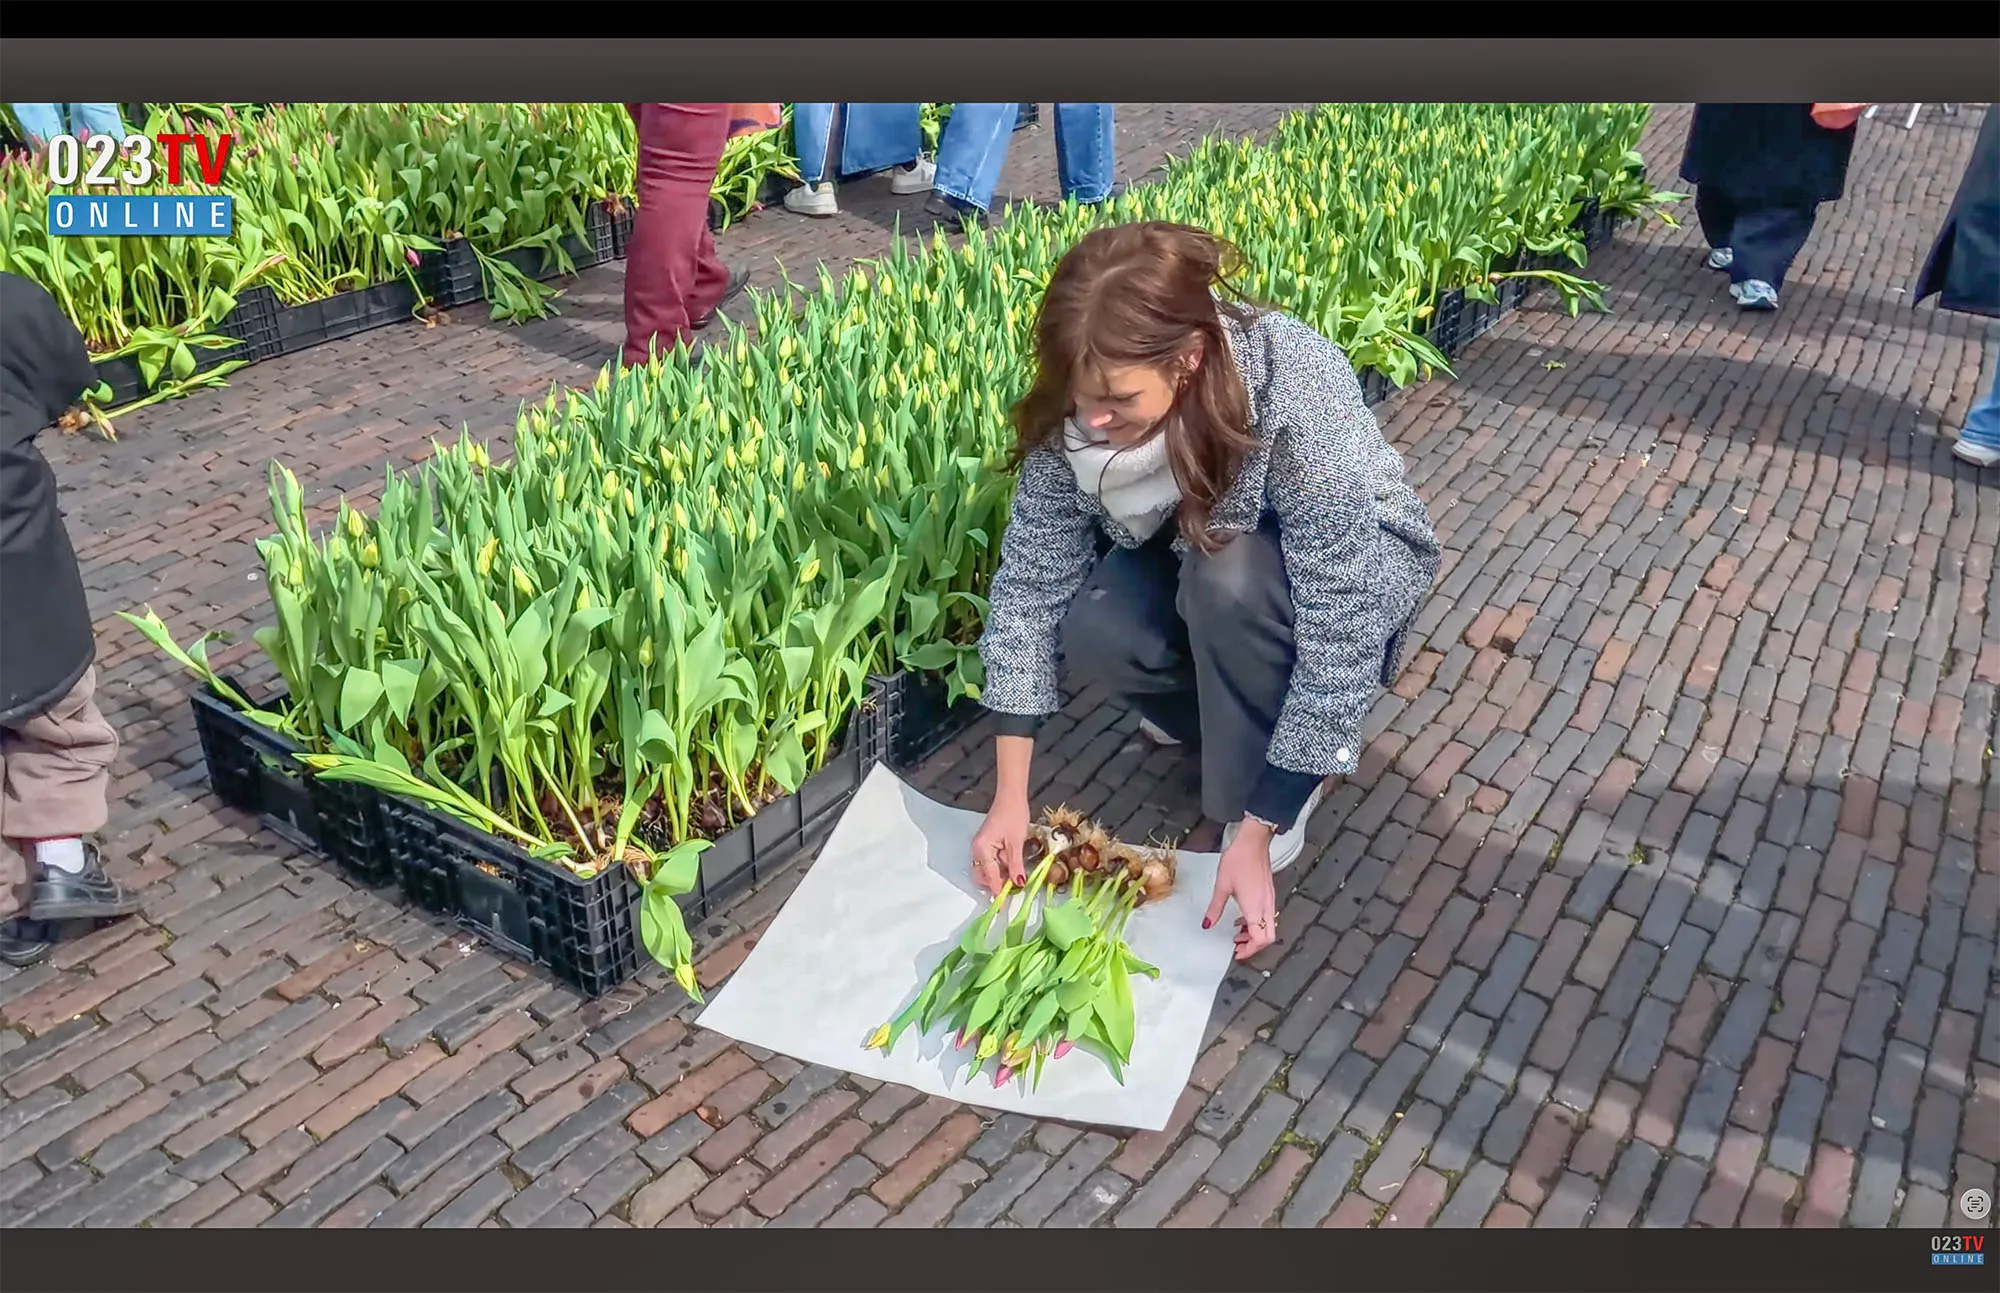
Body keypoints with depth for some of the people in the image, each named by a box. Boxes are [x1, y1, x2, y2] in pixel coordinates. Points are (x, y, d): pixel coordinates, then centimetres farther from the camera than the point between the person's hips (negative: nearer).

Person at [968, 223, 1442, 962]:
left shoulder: (1299, 397, -39)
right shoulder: (1078, 403, -25)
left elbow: (1341, 630, -37)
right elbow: (1031, 576, -22)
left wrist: (1256, 835, -35)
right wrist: (1010, 798, -24)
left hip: (1354, 561, -4)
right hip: (1199, 548, 4)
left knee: (1231, 575, -36)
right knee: (1090, 637, -25)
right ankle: (1237, 702, 5)